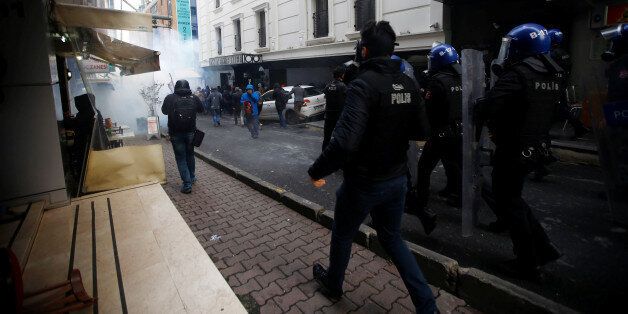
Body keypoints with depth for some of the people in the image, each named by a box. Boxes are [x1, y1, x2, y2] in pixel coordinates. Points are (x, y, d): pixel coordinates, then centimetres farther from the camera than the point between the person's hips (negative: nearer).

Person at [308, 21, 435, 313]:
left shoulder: (364, 84, -22)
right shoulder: (408, 84, 0)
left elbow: (344, 142, -31)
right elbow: (420, 131, 9)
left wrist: (316, 171, -17)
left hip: (363, 182, -6)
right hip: (396, 179, 6)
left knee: (342, 235, 20)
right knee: (392, 237, 25)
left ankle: (332, 283, 45)